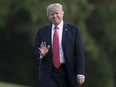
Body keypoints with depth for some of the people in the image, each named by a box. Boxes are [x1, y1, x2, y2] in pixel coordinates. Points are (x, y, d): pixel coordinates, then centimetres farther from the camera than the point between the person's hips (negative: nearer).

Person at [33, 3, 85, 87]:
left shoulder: (73, 29, 2)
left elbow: (79, 53, -2)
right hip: (48, 74, 0)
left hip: (67, 73, 0)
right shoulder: (42, 31, 8)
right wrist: (41, 54, -16)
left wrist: (80, 73, -11)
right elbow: (36, 51, 8)